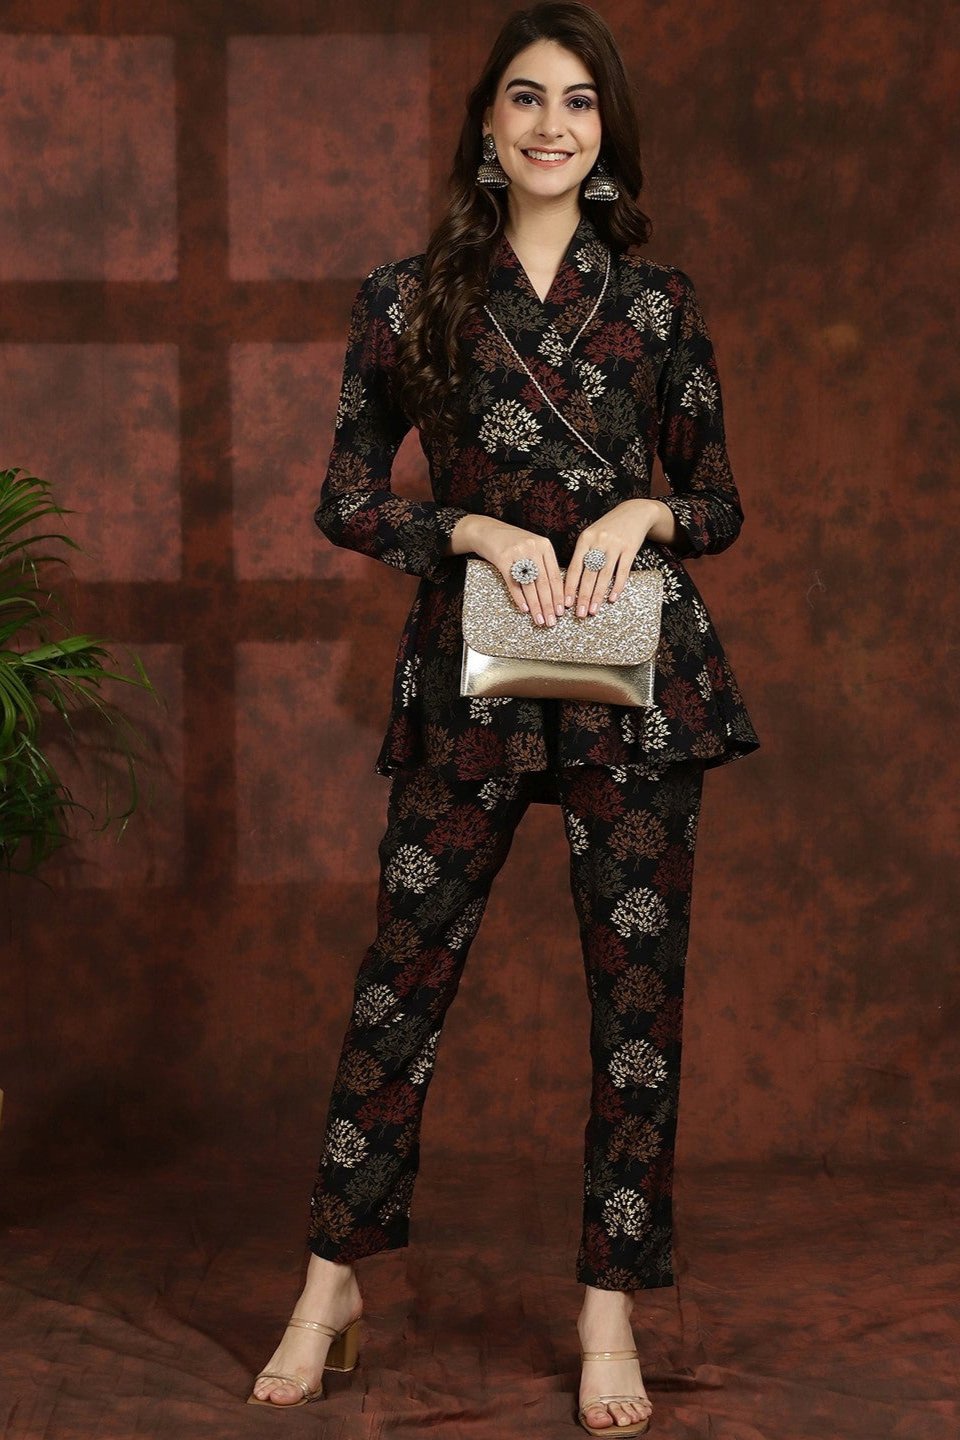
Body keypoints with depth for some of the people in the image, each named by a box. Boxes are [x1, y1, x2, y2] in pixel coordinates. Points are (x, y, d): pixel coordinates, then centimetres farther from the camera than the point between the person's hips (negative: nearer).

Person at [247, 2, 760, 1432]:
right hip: (470, 673, -1)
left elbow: (720, 504, 12)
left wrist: (643, 514, -9)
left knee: (638, 985, 0)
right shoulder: (410, 299, 6)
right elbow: (347, 497, 6)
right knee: (403, 970, 1)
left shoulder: (658, 300, 8)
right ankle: (332, 1287, 16)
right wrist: (480, 530, -10)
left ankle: (610, 1313, 11)